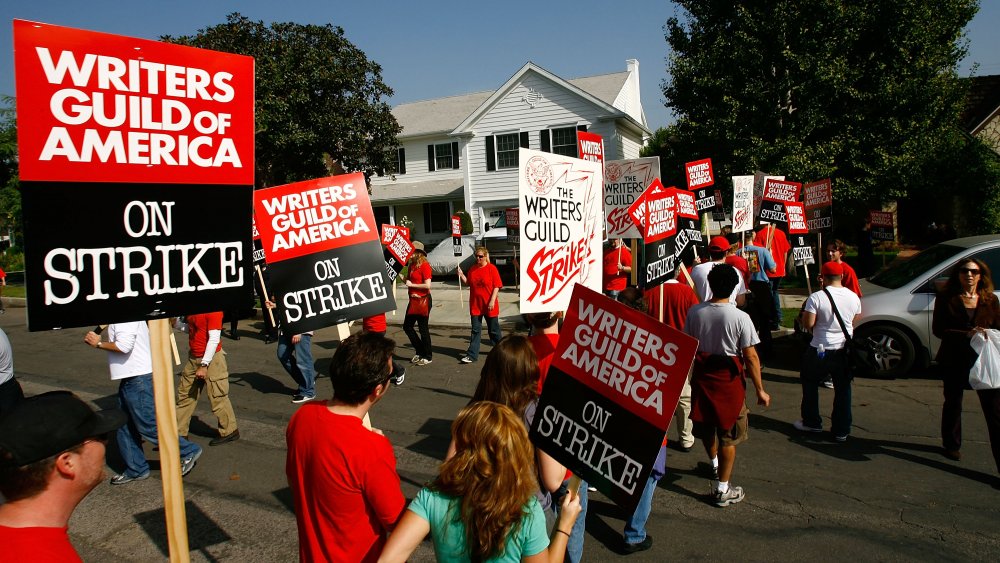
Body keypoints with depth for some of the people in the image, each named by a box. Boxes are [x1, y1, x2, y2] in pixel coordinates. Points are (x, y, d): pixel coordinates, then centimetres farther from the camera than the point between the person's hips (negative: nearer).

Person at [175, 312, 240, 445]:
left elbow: (214, 339, -21)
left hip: (211, 359, -8)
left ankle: (229, 431, 17)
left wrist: (204, 365, -21)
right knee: (185, 394, 13)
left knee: (217, 397, 2)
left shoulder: (213, 310, -20)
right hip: (193, 358, 8)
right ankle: (178, 432, 25)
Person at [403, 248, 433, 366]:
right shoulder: (411, 265, 11)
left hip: (423, 300, -9)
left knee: (423, 328, -1)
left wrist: (412, 285, -13)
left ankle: (428, 356, 12)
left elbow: (428, 285, -20)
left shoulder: (425, 265, -14)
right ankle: (420, 352, 25)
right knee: (407, 326, 11)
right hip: (413, 300, 9)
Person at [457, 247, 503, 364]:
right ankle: (472, 355, 5)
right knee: (475, 331, 4)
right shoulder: (472, 269, 6)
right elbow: (468, 282, 14)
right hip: (475, 305, 4)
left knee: (493, 330, 10)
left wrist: (492, 301, -16)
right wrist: (461, 275, -3)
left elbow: (497, 286, -11)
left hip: (489, 305, -4)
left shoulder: (492, 268, -10)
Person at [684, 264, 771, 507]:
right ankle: (722, 489, 15)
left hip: (701, 377, 4)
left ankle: (715, 464, 49)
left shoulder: (695, 312, -7)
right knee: (728, 436, 8)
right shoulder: (740, 317, -18)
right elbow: (750, 357, -16)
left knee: (706, 427, 24)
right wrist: (760, 389, -6)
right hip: (729, 381, -4)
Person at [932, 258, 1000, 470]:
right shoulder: (946, 299, -4)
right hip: (954, 361, 0)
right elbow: (938, 330, -9)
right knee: (953, 403, 18)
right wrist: (968, 335, -20)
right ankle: (951, 445, 39)